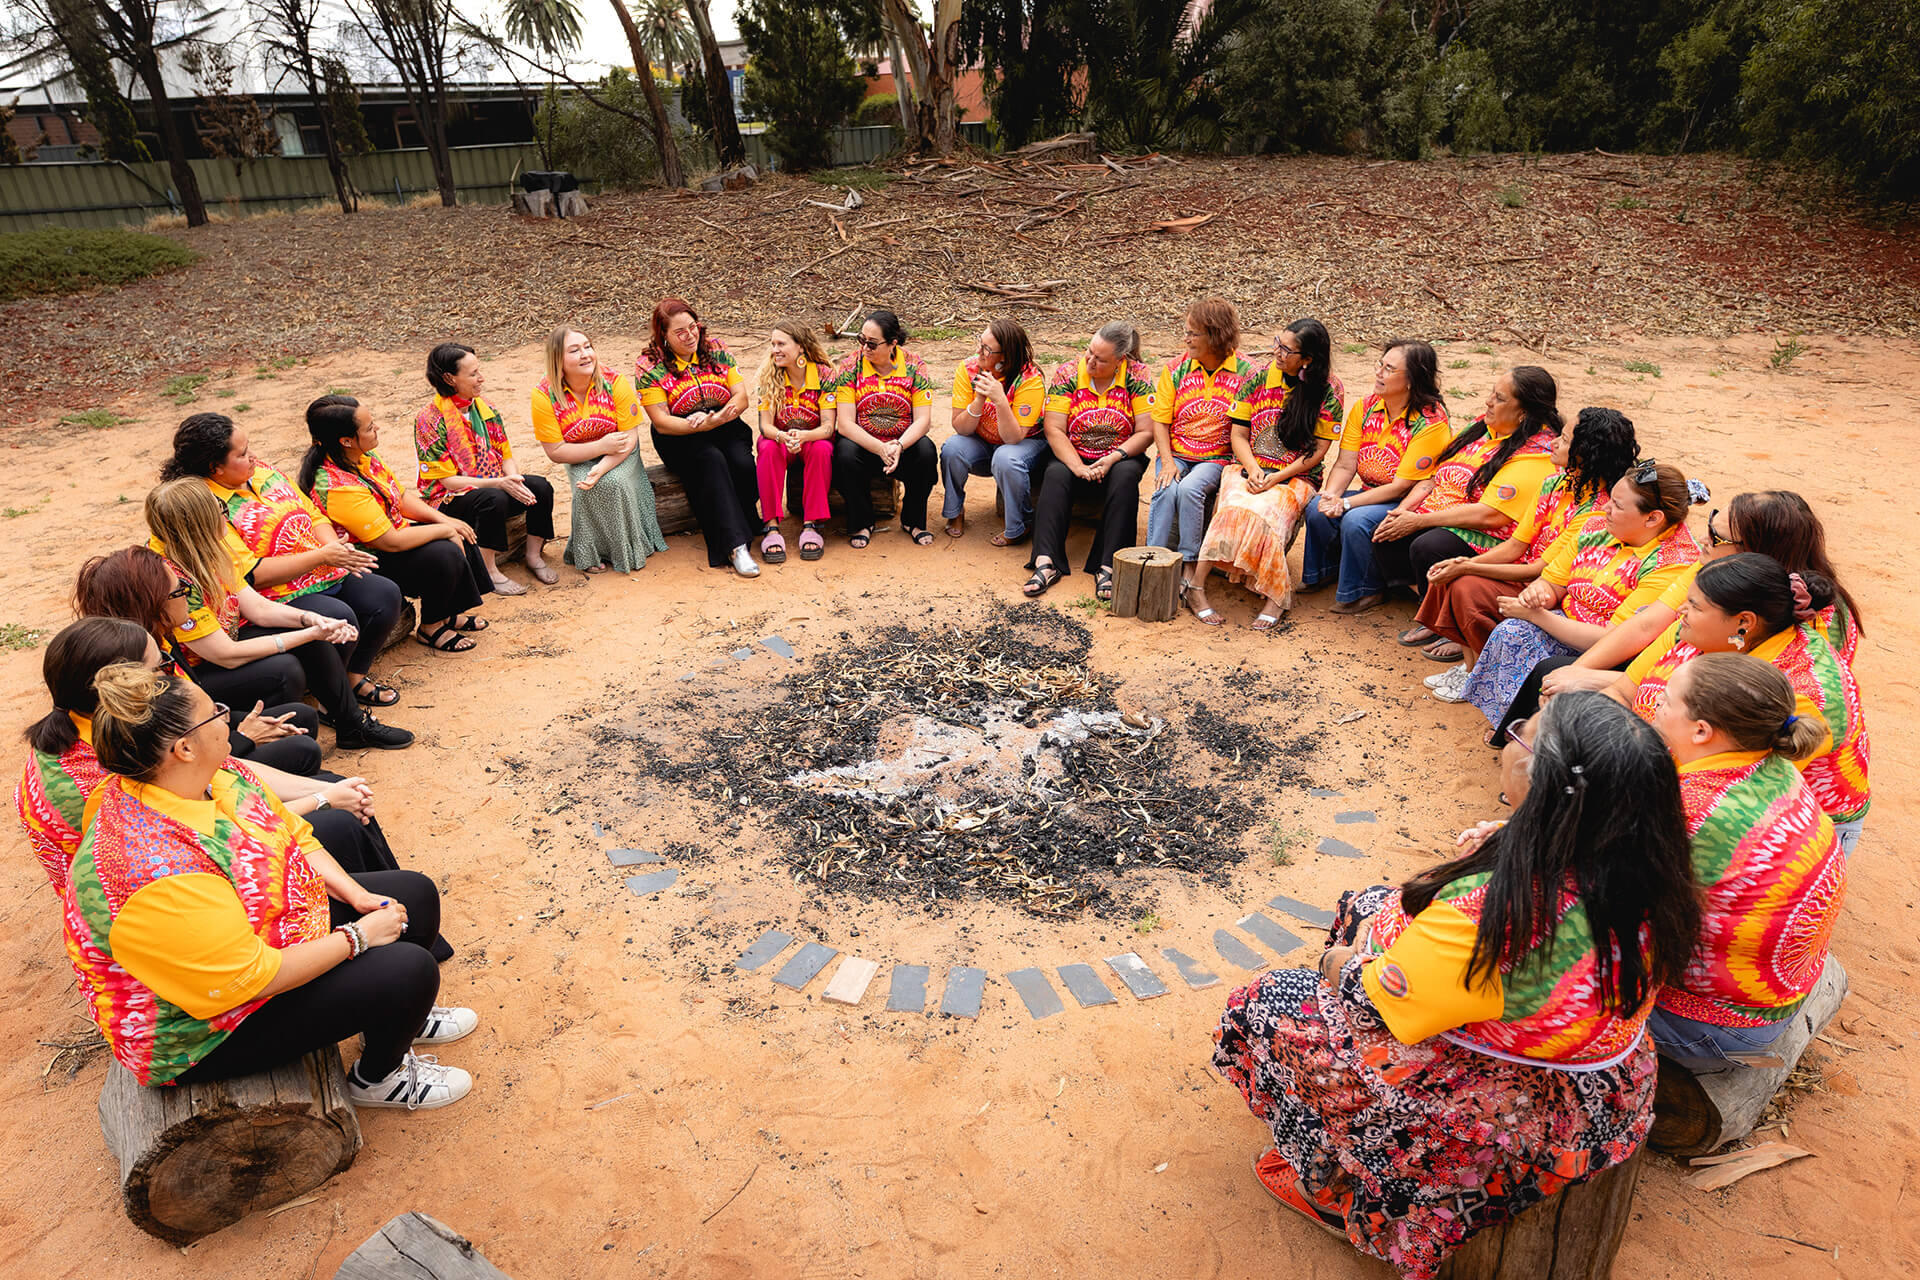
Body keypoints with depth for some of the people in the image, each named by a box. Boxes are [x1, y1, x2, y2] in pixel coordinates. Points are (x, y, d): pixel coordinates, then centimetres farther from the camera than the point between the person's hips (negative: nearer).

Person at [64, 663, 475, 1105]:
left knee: (415, 894, 8)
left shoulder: (213, 774, -10)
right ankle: (377, 1079, 15)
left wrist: (356, 895, -8)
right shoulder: (156, 870, -37)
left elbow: (295, 835, 4)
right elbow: (249, 979, -32)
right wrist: (357, 937, -21)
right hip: (206, 1027, -9)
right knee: (408, 970, -17)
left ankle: (397, 1015, 34)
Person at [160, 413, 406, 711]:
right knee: (339, 619, -31)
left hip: (327, 574, 8)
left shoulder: (261, 471, 9)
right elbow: (253, 574, -21)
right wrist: (321, 556, -22)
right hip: (278, 596, -8)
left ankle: (356, 675, 9)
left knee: (387, 596, -9)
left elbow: (313, 515, 13)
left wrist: (336, 548, -7)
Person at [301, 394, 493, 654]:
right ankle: (430, 628, -2)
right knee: (446, 554, -25)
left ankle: (450, 613, 16)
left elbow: (403, 497, 10)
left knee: (463, 536, 5)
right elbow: (391, 542, -29)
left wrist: (444, 519, -5)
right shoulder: (338, 487, -30)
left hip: (392, 533, 10)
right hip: (374, 563, -10)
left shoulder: (366, 456, -2)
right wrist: (444, 530, -19)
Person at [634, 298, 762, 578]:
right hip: (679, 438, -3)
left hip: (725, 427, 3)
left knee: (743, 463, -29)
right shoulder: (649, 366, -5)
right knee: (712, 461, -33)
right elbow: (662, 422, -11)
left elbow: (741, 397, -1)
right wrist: (706, 424, -26)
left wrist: (715, 418, -22)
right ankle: (735, 544, -37)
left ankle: (744, 523, -9)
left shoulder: (717, 350, 4)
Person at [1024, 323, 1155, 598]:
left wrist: (1113, 458, -23)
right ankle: (1046, 563, -39)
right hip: (1071, 455, 1)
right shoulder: (1067, 372, -5)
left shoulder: (1137, 376, -6)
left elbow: (1146, 432, -8)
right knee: (1056, 474, -31)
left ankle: (1107, 566, -36)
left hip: (1119, 457, 0)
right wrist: (1078, 467, -23)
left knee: (1126, 475, -32)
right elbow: (1053, 429, -10)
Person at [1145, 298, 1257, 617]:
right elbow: (1160, 421, 6)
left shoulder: (1246, 373, -2)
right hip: (1176, 454, 3)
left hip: (1218, 459, -3)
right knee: (1166, 489, -29)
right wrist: (1167, 462, -9)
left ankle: (1188, 572, -26)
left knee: (1189, 489, -32)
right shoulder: (1175, 370, 8)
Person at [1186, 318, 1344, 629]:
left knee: (1261, 512, -34)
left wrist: (1275, 478, -15)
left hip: (1296, 478, -2)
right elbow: (1239, 435, 6)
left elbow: (1318, 450, -4)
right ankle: (1197, 586, -31)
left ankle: (1276, 595, -26)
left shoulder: (1329, 391, -1)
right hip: (1248, 469, 2)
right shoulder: (1259, 379, 5)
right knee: (1234, 507, -32)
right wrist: (1253, 470, -12)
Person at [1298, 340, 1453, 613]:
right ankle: (1324, 572, 9)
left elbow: (1401, 487, -21)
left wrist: (1347, 503, -26)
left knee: (1355, 520, -31)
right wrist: (1331, 495, -24)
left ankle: (1367, 591, -7)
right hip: (1371, 495, 6)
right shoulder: (1365, 408, 2)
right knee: (1318, 508, -19)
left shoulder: (1431, 423, -18)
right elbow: (1345, 465, -2)